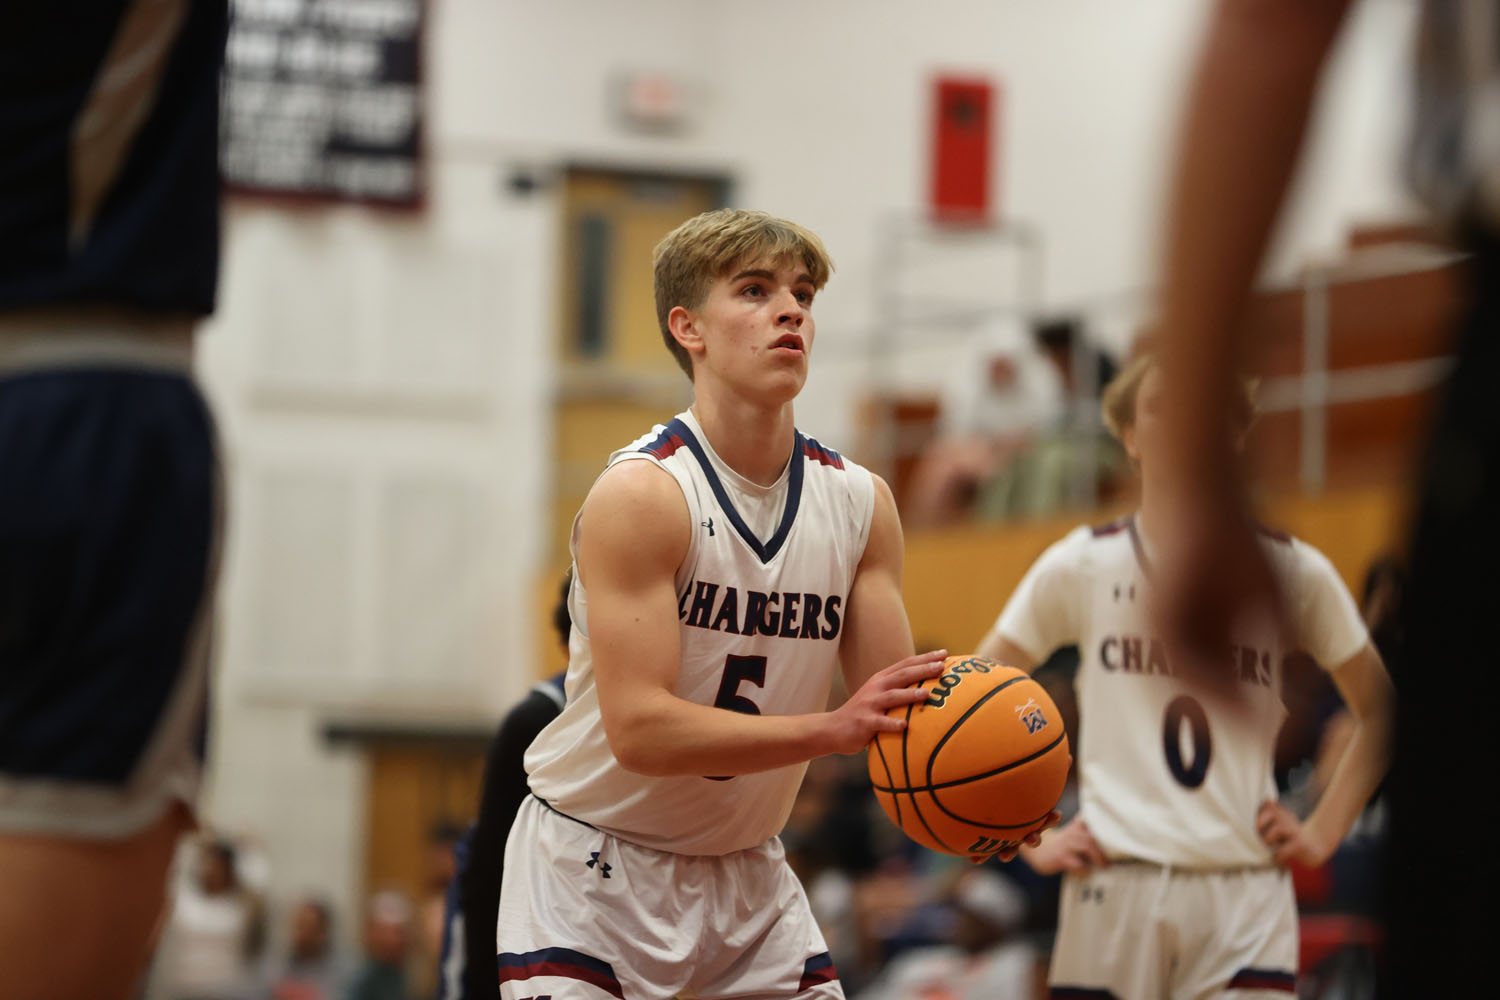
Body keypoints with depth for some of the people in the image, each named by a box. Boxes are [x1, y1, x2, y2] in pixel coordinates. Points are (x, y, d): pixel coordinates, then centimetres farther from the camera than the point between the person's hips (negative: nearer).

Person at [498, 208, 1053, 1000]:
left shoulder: (859, 503, -1)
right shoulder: (639, 495, -19)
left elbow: (895, 711, 1)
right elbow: (637, 728, -26)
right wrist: (831, 731, -35)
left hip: (745, 872, 6)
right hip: (595, 867, -6)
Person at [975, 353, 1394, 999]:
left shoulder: (1290, 572, 7)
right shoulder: (1080, 568, 5)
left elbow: (1380, 714, 18)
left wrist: (1324, 832, 8)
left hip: (1246, 895, 0)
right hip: (1114, 890, 0)